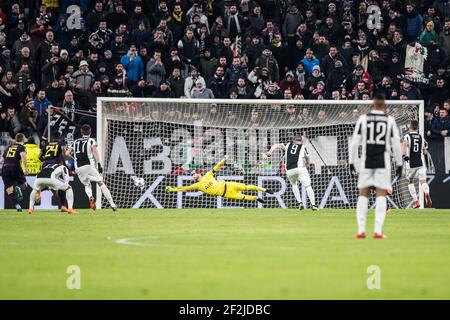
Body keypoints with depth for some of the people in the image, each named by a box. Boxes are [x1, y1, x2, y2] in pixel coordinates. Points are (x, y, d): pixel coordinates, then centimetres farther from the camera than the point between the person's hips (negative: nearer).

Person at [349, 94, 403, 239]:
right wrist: (399, 164, 8)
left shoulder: (363, 119, 2)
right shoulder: (390, 120, 1)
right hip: (383, 162, -1)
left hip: (366, 162, 1)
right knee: (381, 195, 2)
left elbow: (354, 142, 0)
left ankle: (361, 230, 2)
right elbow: (396, 144, 0)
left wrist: (352, 162, 6)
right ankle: (378, 231, -7)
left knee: (363, 194, 8)